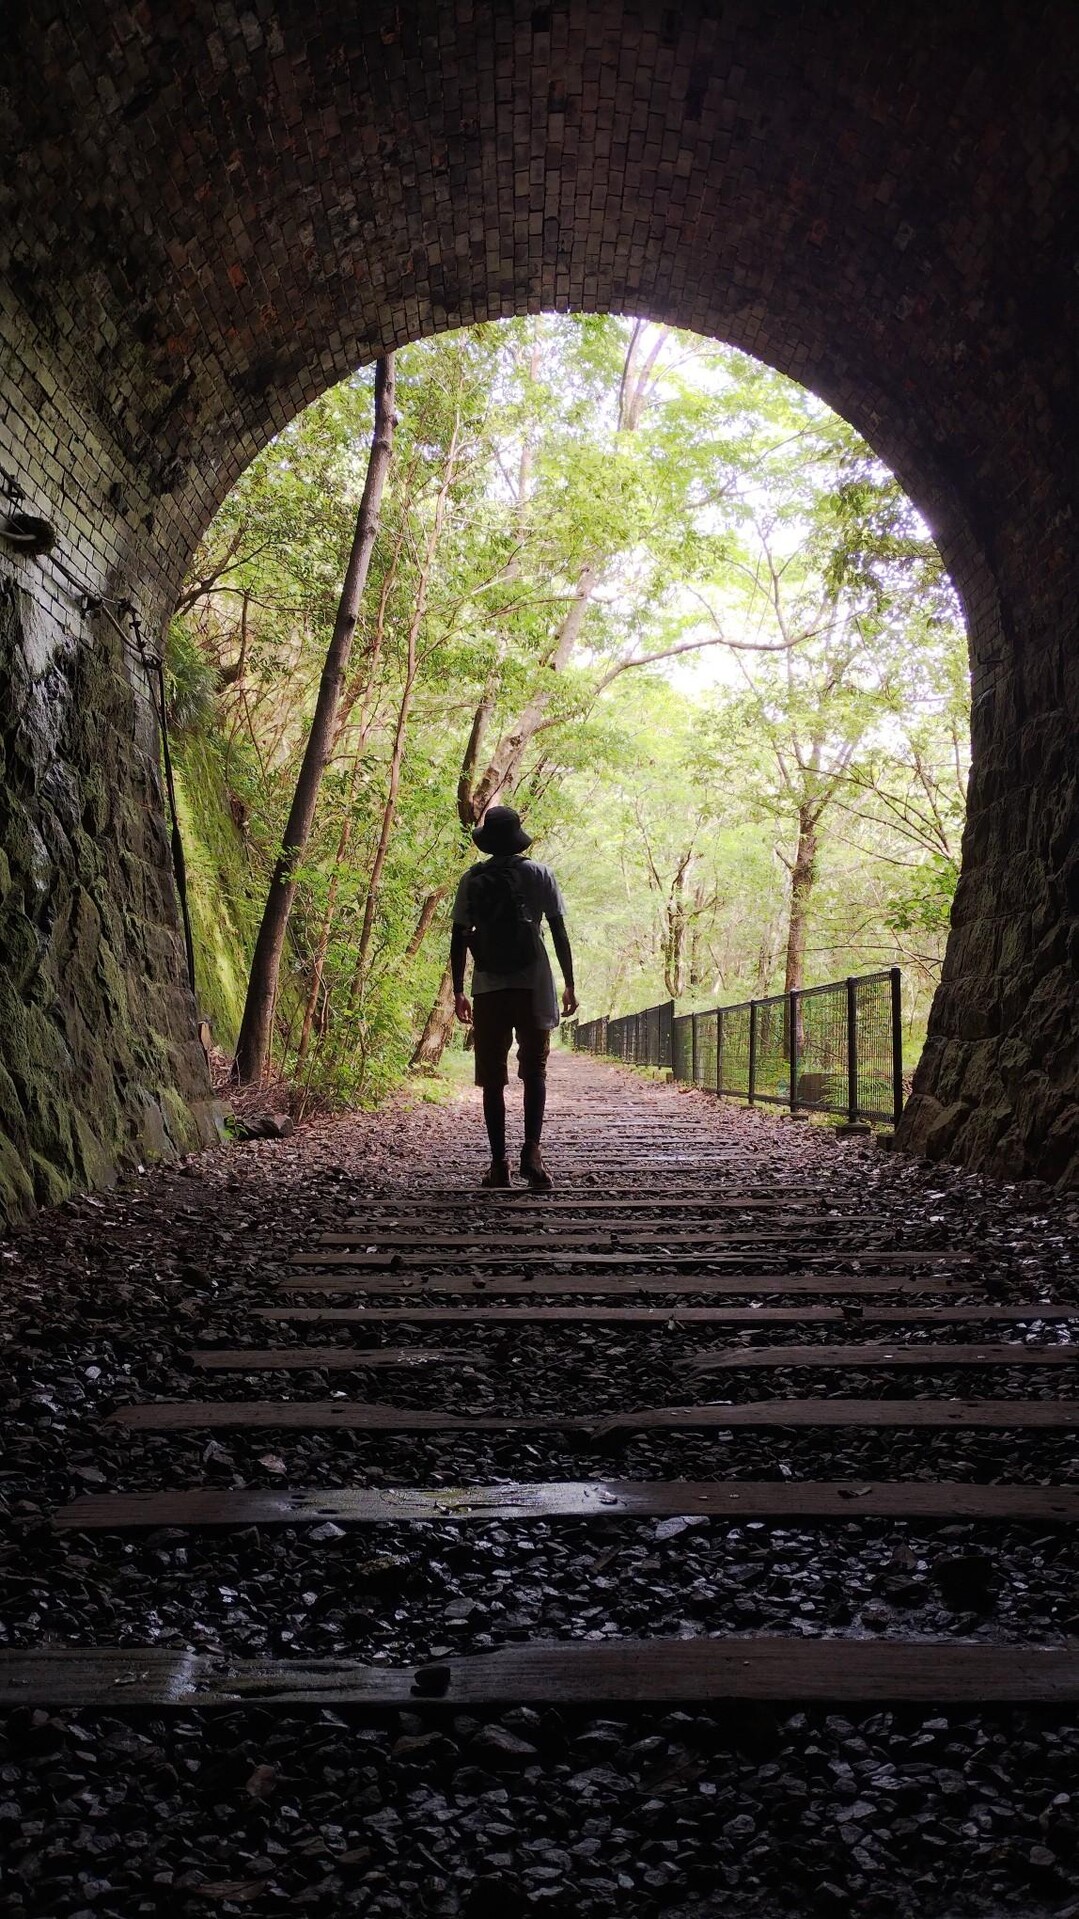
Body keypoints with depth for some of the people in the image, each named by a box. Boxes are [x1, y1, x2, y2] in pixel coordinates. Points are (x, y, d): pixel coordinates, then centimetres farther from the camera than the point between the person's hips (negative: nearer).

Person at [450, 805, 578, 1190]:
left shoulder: (471, 880, 5)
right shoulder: (538, 874, 3)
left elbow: (459, 939, 4)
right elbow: (559, 933, 0)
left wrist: (458, 992, 11)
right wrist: (569, 984, 7)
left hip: (488, 989, 1)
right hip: (532, 985, -1)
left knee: (492, 1078, 7)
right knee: (534, 1070, 6)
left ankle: (499, 1163, 5)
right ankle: (531, 1150, -12)